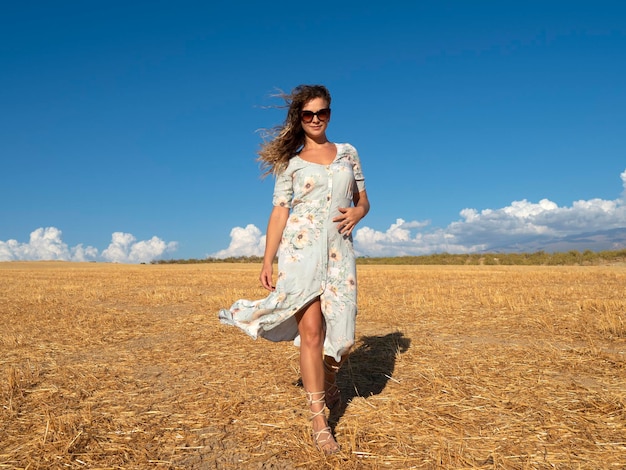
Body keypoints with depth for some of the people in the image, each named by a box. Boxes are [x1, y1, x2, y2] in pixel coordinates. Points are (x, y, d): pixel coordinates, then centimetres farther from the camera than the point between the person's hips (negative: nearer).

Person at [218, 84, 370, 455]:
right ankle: (319, 422, 3)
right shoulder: (291, 163, 7)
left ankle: (329, 381, 38)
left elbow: (363, 200, 19)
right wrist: (268, 261, -6)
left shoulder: (349, 153, 15)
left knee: (341, 336, 2)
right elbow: (279, 213, 2)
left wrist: (357, 213, -5)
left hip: (339, 251, 3)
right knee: (311, 332, -9)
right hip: (300, 250, -2)